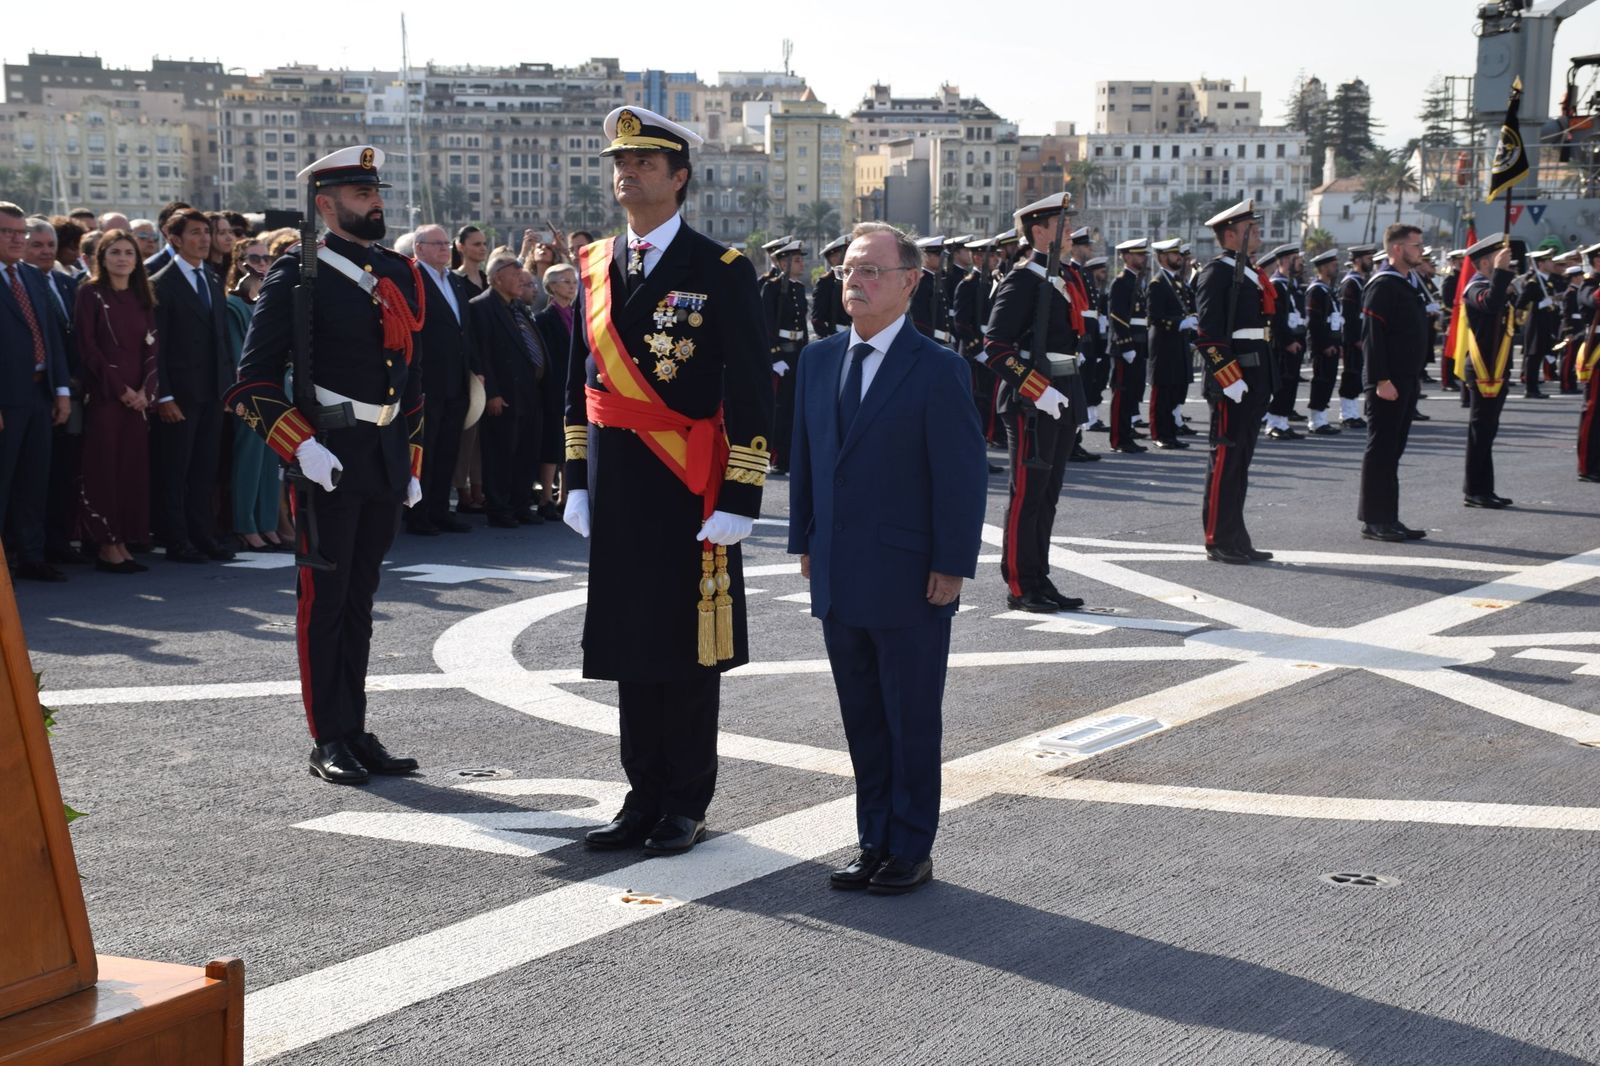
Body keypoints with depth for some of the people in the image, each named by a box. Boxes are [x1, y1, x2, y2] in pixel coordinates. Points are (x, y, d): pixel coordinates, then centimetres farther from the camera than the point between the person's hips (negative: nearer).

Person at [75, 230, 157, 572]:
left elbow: (150, 347, 12)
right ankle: (106, 546, -3)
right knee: (104, 467, -6)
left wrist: (145, 390, -3)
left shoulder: (142, 298, 15)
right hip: (103, 395, -5)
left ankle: (124, 541, 6)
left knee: (133, 467, 2)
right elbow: (87, 346, -7)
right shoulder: (90, 293, 0)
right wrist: (119, 388, -11)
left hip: (138, 398, 5)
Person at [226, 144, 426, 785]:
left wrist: (411, 460, 16)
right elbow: (253, 383, -11)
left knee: (360, 598, 12)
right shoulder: (298, 275, -7)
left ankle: (356, 733, 19)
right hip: (328, 459, -6)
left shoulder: (400, 275, 12)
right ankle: (329, 741, 9)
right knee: (325, 598, 2)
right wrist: (302, 447, -20)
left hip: (387, 460, 6)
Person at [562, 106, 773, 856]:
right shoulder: (595, 267, 10)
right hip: (615, 492, 5)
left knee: (689, 650, 3)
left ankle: (687, 806, 13)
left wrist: (739, 500, -13)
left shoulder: (721, 272, -6)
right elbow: (578, 383, 14)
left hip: (688, 494, -5)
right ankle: (644, 799, 20)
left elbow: (751, 392, -9)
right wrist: (578, 483, 10)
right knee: (630, 645, 10)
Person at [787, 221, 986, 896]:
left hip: (911, 583, -6)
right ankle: (875, 844, 23)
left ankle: (911, 851, 16)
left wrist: (952, 567, -13)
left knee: (913, 724, 5)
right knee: (862, 721, 13)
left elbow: (964, 476, -10)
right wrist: (805, 542, 12)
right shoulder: (818, 360, 8)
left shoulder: (939, 370, -9)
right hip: (839, 581, 6)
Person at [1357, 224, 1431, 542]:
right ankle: (1373, 520, -1)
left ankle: (1388, 519, 16)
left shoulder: (1410, 284, 17)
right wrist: (1382, 380, -22)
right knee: (1380, 450, -5)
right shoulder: (1382, 285, -13)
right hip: (1388, 383, -9)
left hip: (1407, 381, 9)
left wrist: (1416, 377, 20)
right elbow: (1372, 336, -18)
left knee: (1393, 450, 11)